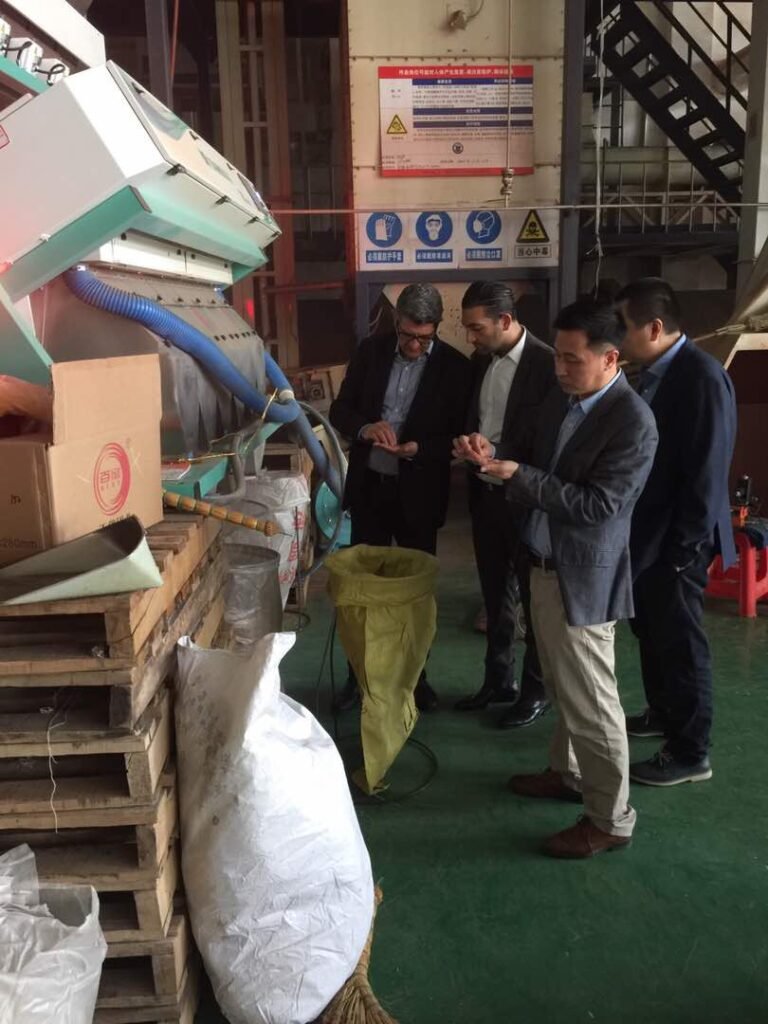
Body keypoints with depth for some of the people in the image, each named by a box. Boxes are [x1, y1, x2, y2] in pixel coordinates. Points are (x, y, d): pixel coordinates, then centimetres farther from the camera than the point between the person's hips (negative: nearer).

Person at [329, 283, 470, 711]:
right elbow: (340, 409, 4)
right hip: (369, 486, 2)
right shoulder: (371, 350, 1)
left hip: (418, 492, -2)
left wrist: (418, 448, -24)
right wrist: (365, 427, -18)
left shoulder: (455, 366, -7)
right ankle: (359, 673, 25)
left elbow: (458, 434, -6)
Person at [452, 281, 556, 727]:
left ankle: (537, 689, 24)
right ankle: (499, 679, 33)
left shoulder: (547, 363, -16)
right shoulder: (481, 359, 6)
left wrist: (496, 454, -23)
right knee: (496, 595, 18)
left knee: (535, 598, 9)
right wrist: (471, 442, -3)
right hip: (485, 494, 7)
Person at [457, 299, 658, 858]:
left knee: (592, 702, 3)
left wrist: (518, 475, -24)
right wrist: (497, 460, -2)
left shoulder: (633, 420, -20)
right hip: (545, 565, 8)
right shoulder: (562, 397, 6)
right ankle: (569, 772, 43)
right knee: (564, 689, 23)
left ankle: (611, 819, 20)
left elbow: (598, 505, -24)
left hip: (583, 577, -8)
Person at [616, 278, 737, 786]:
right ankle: (663, 713, 42)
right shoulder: (654, 371, 6)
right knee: (651, 630, 22)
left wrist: (684, 546, -19)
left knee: (681, 641, 3)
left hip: (676, 538, -9)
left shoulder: (703, 376, -20)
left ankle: (691, 752, 19)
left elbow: (707, 471, -21)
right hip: (647, 529, 9)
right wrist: (637, 530, 12)